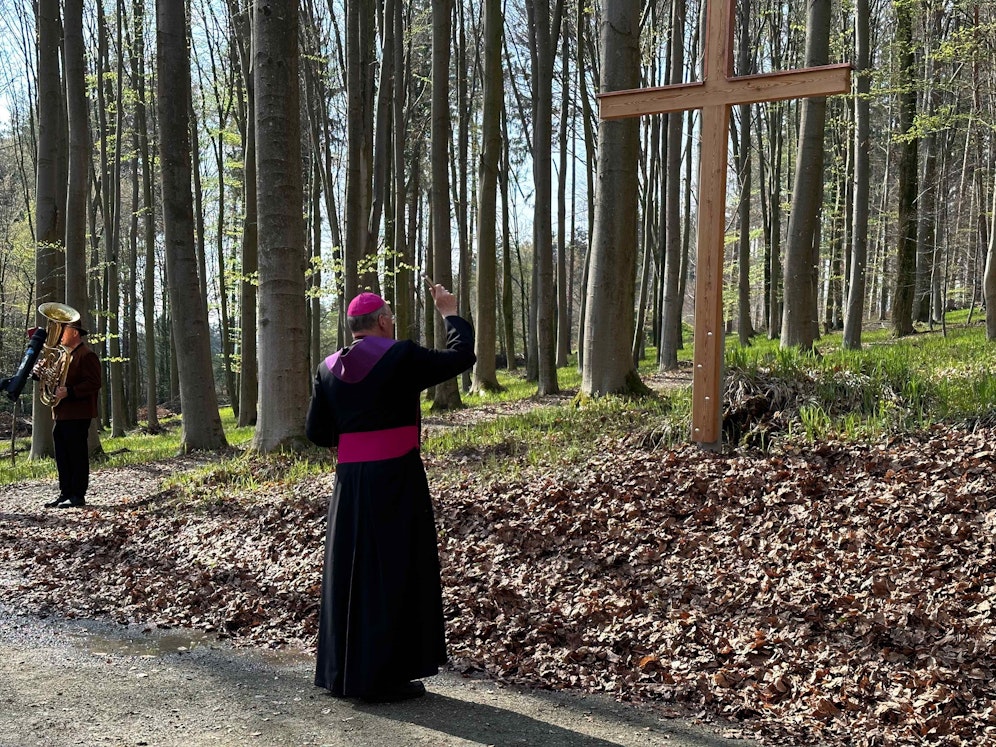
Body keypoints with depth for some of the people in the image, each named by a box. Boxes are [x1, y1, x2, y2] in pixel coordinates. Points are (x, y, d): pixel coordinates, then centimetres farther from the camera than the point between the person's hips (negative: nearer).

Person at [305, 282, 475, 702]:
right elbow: (461, 357, -4)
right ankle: (384, 676, 8)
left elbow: (317, 431, 7)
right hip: (396, 479, -6)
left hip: (349, 481, 6)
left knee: (351, 572, 14)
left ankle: (343, 671, 23)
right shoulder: (400, 357, -10)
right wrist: (450, 314, 10)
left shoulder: (330, 368, 6)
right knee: (395, 573, 3)